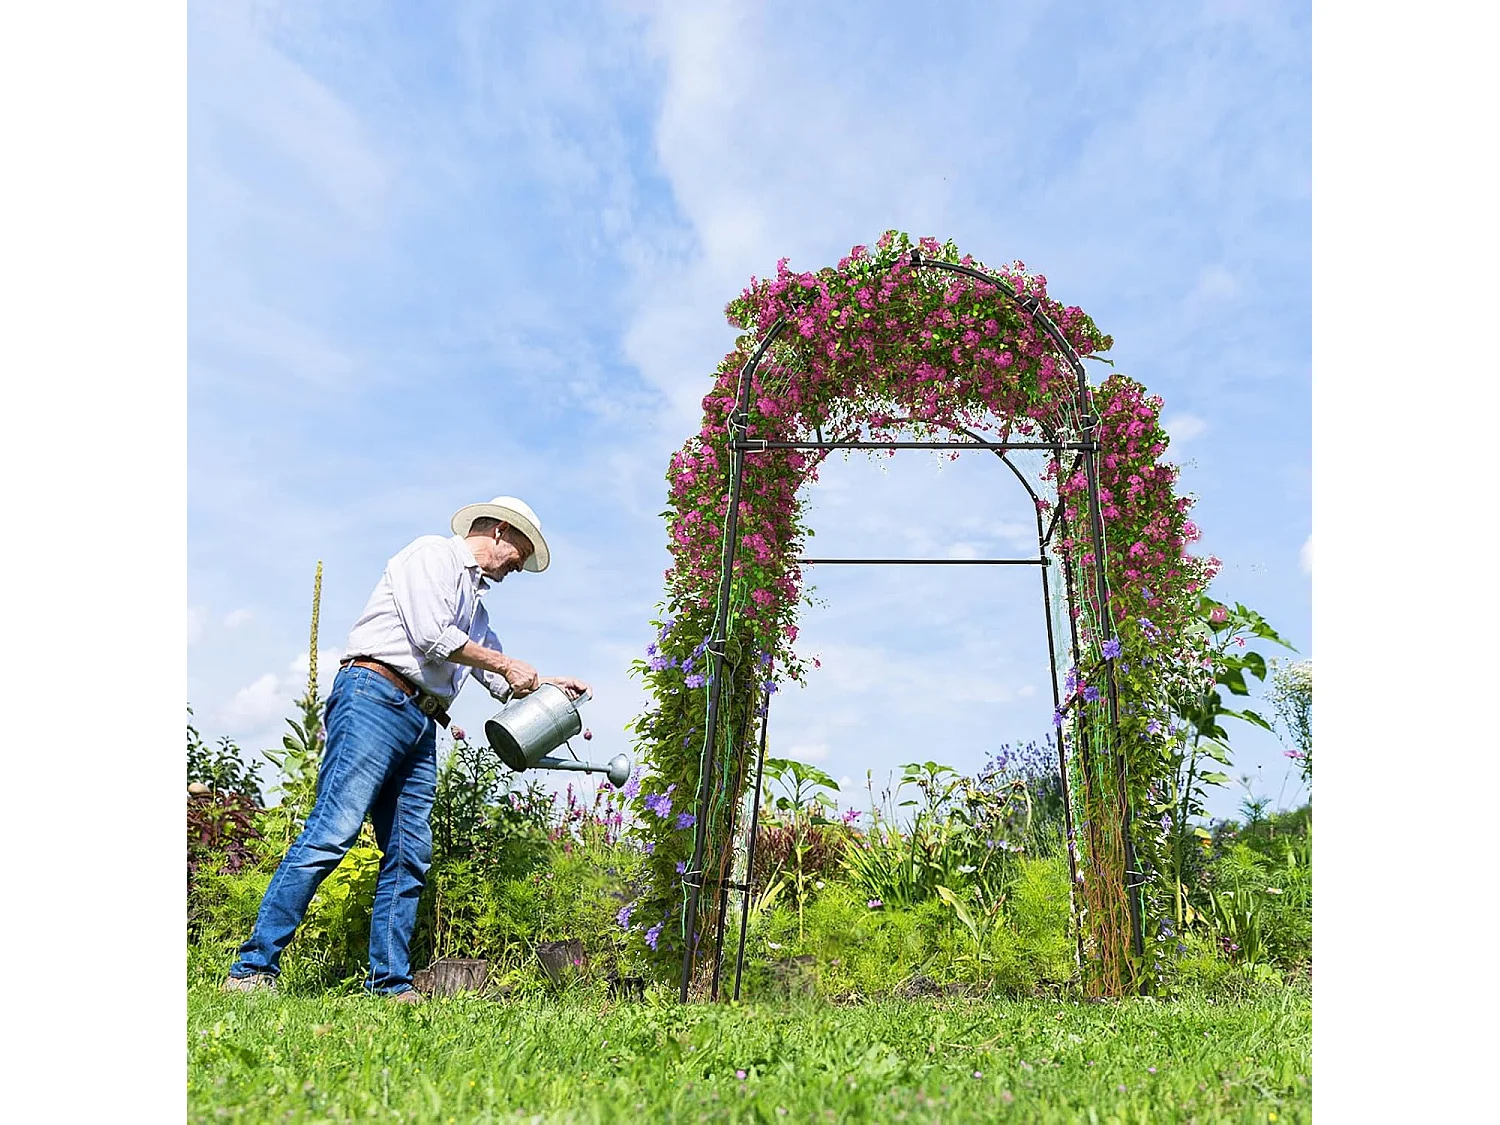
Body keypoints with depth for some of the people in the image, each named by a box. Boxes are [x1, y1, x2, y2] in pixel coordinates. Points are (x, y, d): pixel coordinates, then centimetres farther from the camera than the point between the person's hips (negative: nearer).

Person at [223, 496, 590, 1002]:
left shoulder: (475, 603, 30)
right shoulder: (433, 552, 4)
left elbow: (499, 682, 35)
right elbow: (431, 635, -10)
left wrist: (551, 683, 26)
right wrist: (506, 664, -1)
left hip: (421, 724, 9)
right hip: (375, 697, -9)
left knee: (410, 855, 3)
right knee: (332, 831, -15)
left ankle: (391, 982, 6)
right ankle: (253, 968, -9)